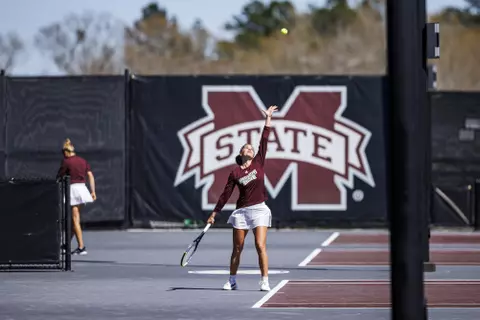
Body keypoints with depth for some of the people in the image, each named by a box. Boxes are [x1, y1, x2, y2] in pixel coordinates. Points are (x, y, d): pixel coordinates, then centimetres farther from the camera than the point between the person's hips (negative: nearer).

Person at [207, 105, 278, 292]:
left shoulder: (258, 163, 6)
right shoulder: (235, 173, 3)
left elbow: (264, 141, 2)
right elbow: (226, 194, 6)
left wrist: (268, 118, -1)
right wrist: (214, 214, 5)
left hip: (259, 209, 0)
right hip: (242, 211, 0)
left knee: (260, 246, -10)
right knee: (237, 248, 6)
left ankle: (265, 281, -7)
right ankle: (232, 281, 16)